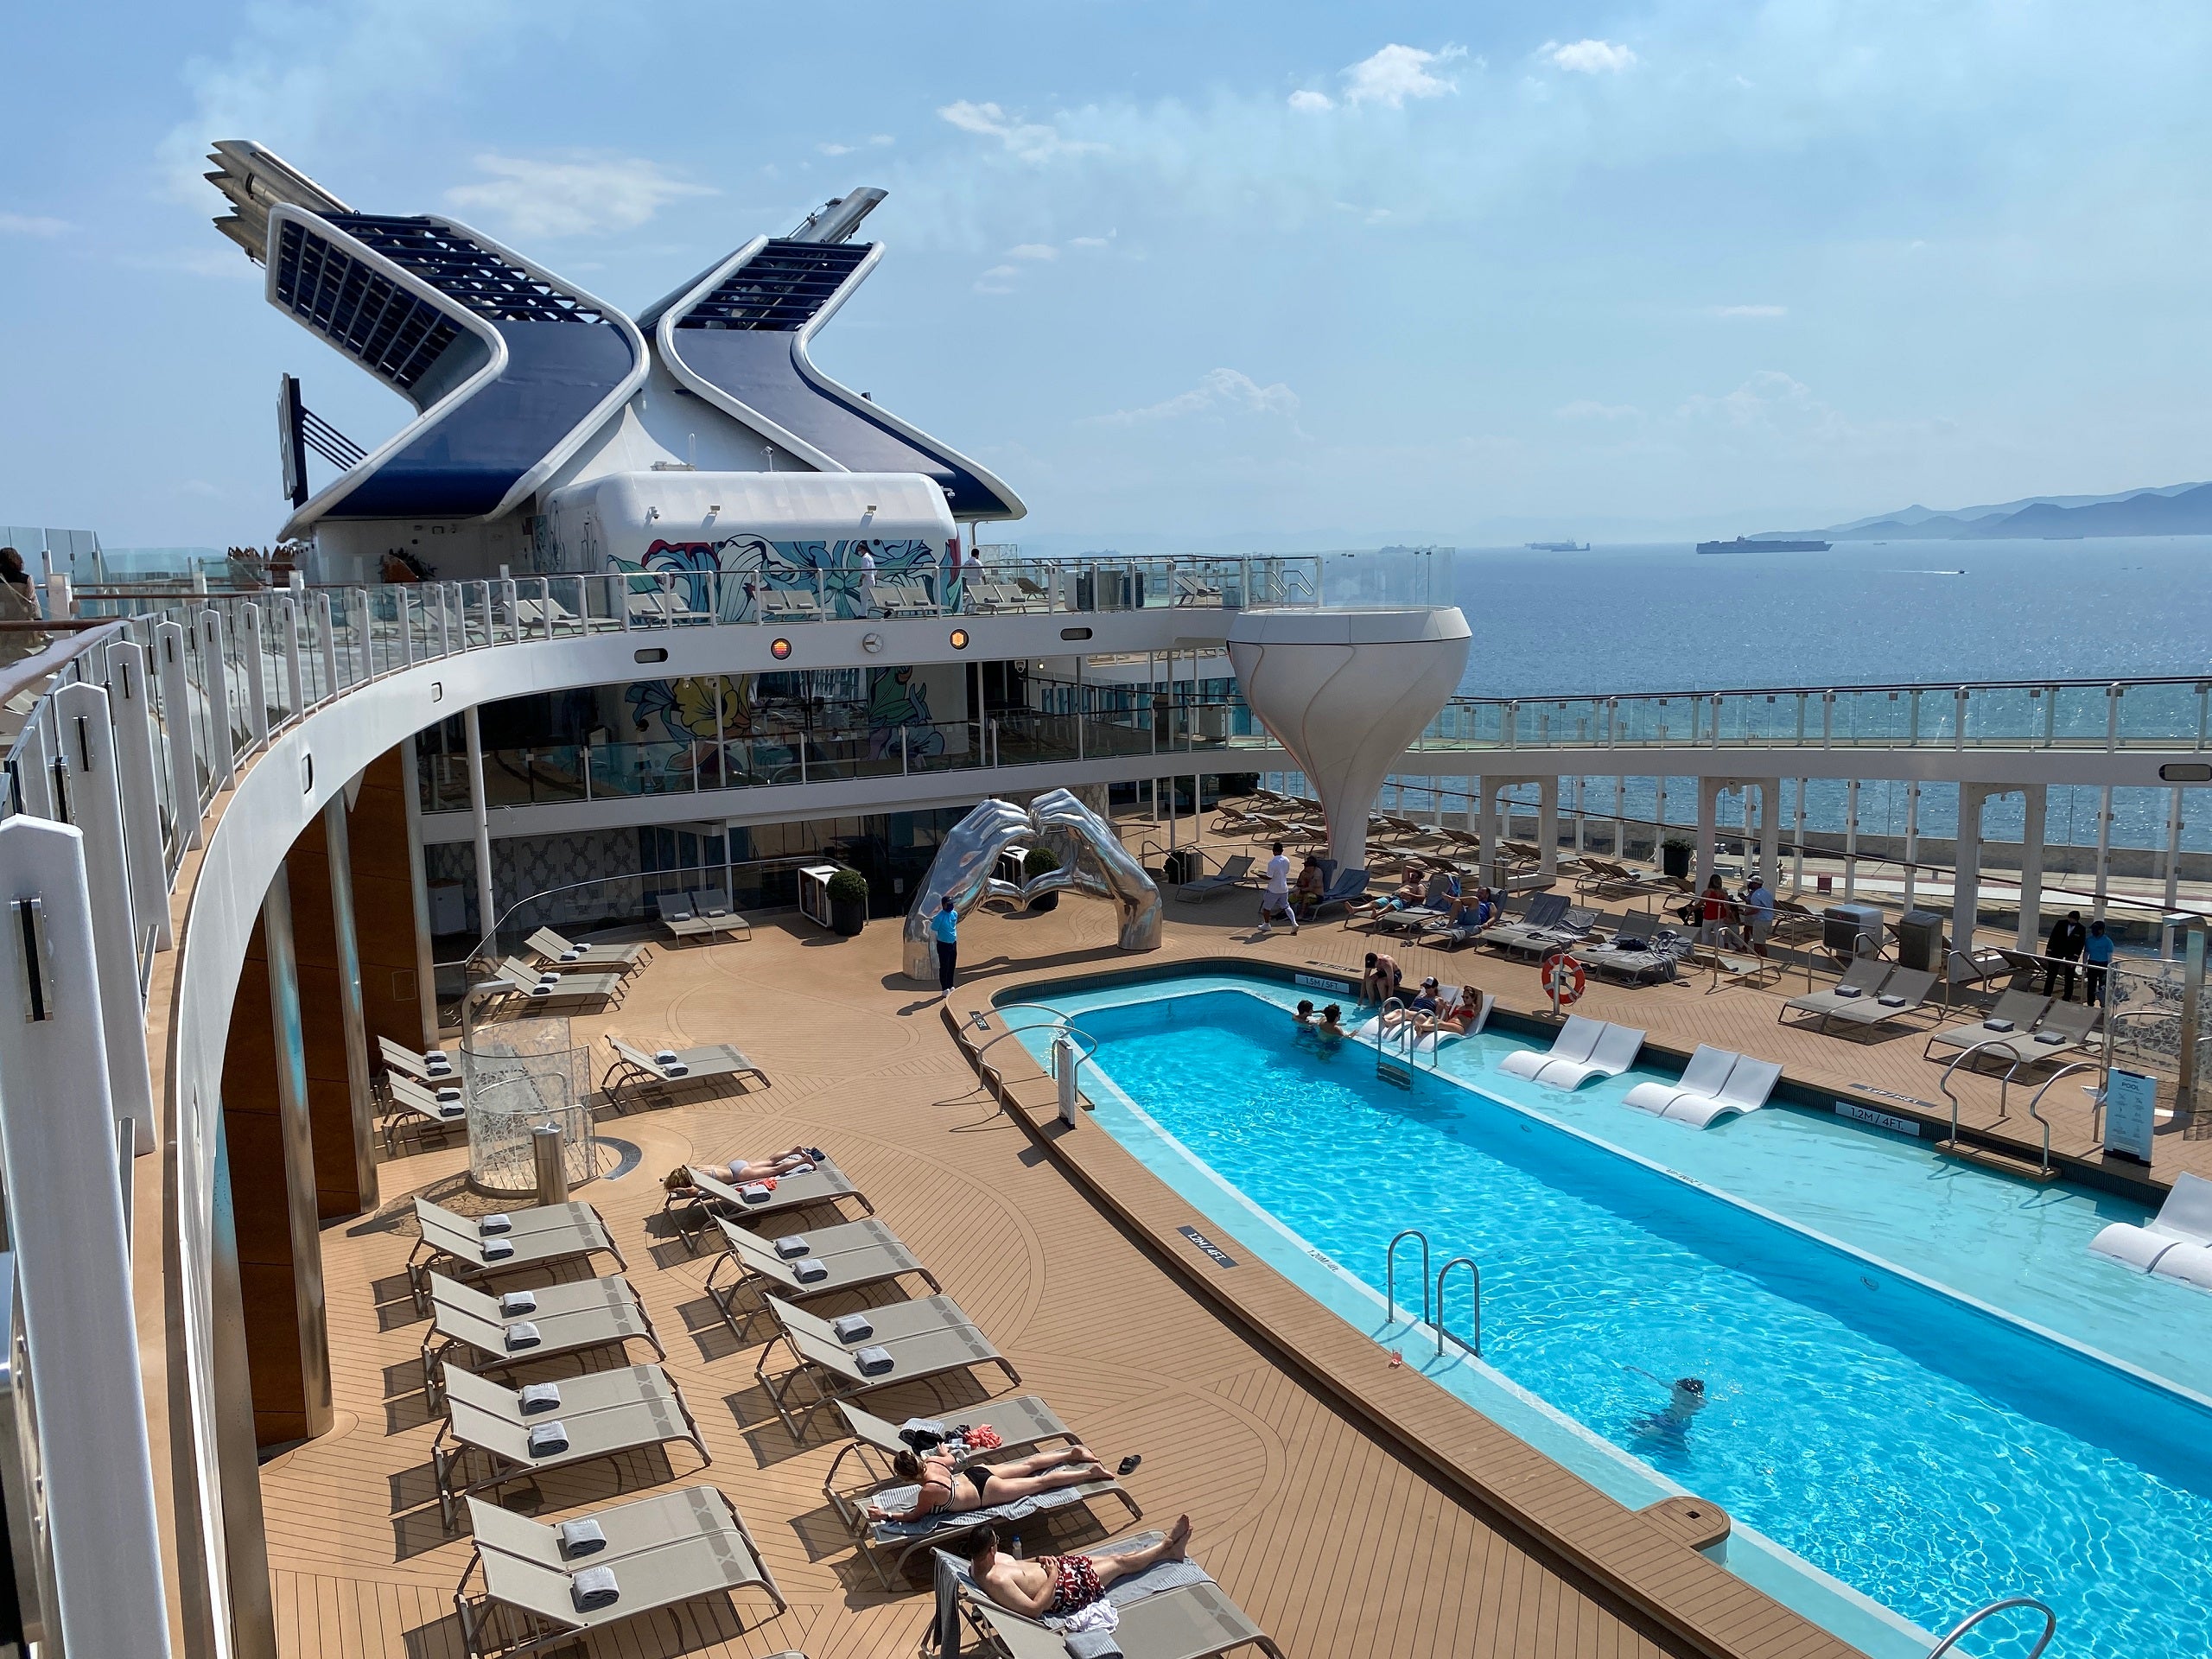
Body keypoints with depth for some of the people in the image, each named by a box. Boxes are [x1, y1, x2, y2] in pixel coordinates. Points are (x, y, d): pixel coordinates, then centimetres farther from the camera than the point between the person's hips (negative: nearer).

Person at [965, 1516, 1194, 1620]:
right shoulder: (994, 1580, -36)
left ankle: (1170, 1551, 33)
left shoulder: (979, 1560, -6)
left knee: (1115, 1558, 16)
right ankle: (1166, 1546, 31)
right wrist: (1053, 1576, -23)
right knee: (1121, 1563, 8)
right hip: (1061, 1593, -9)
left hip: (1055, 1568, 9)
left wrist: (1037, 1560, -1)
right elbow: (1034, 1609, -33)